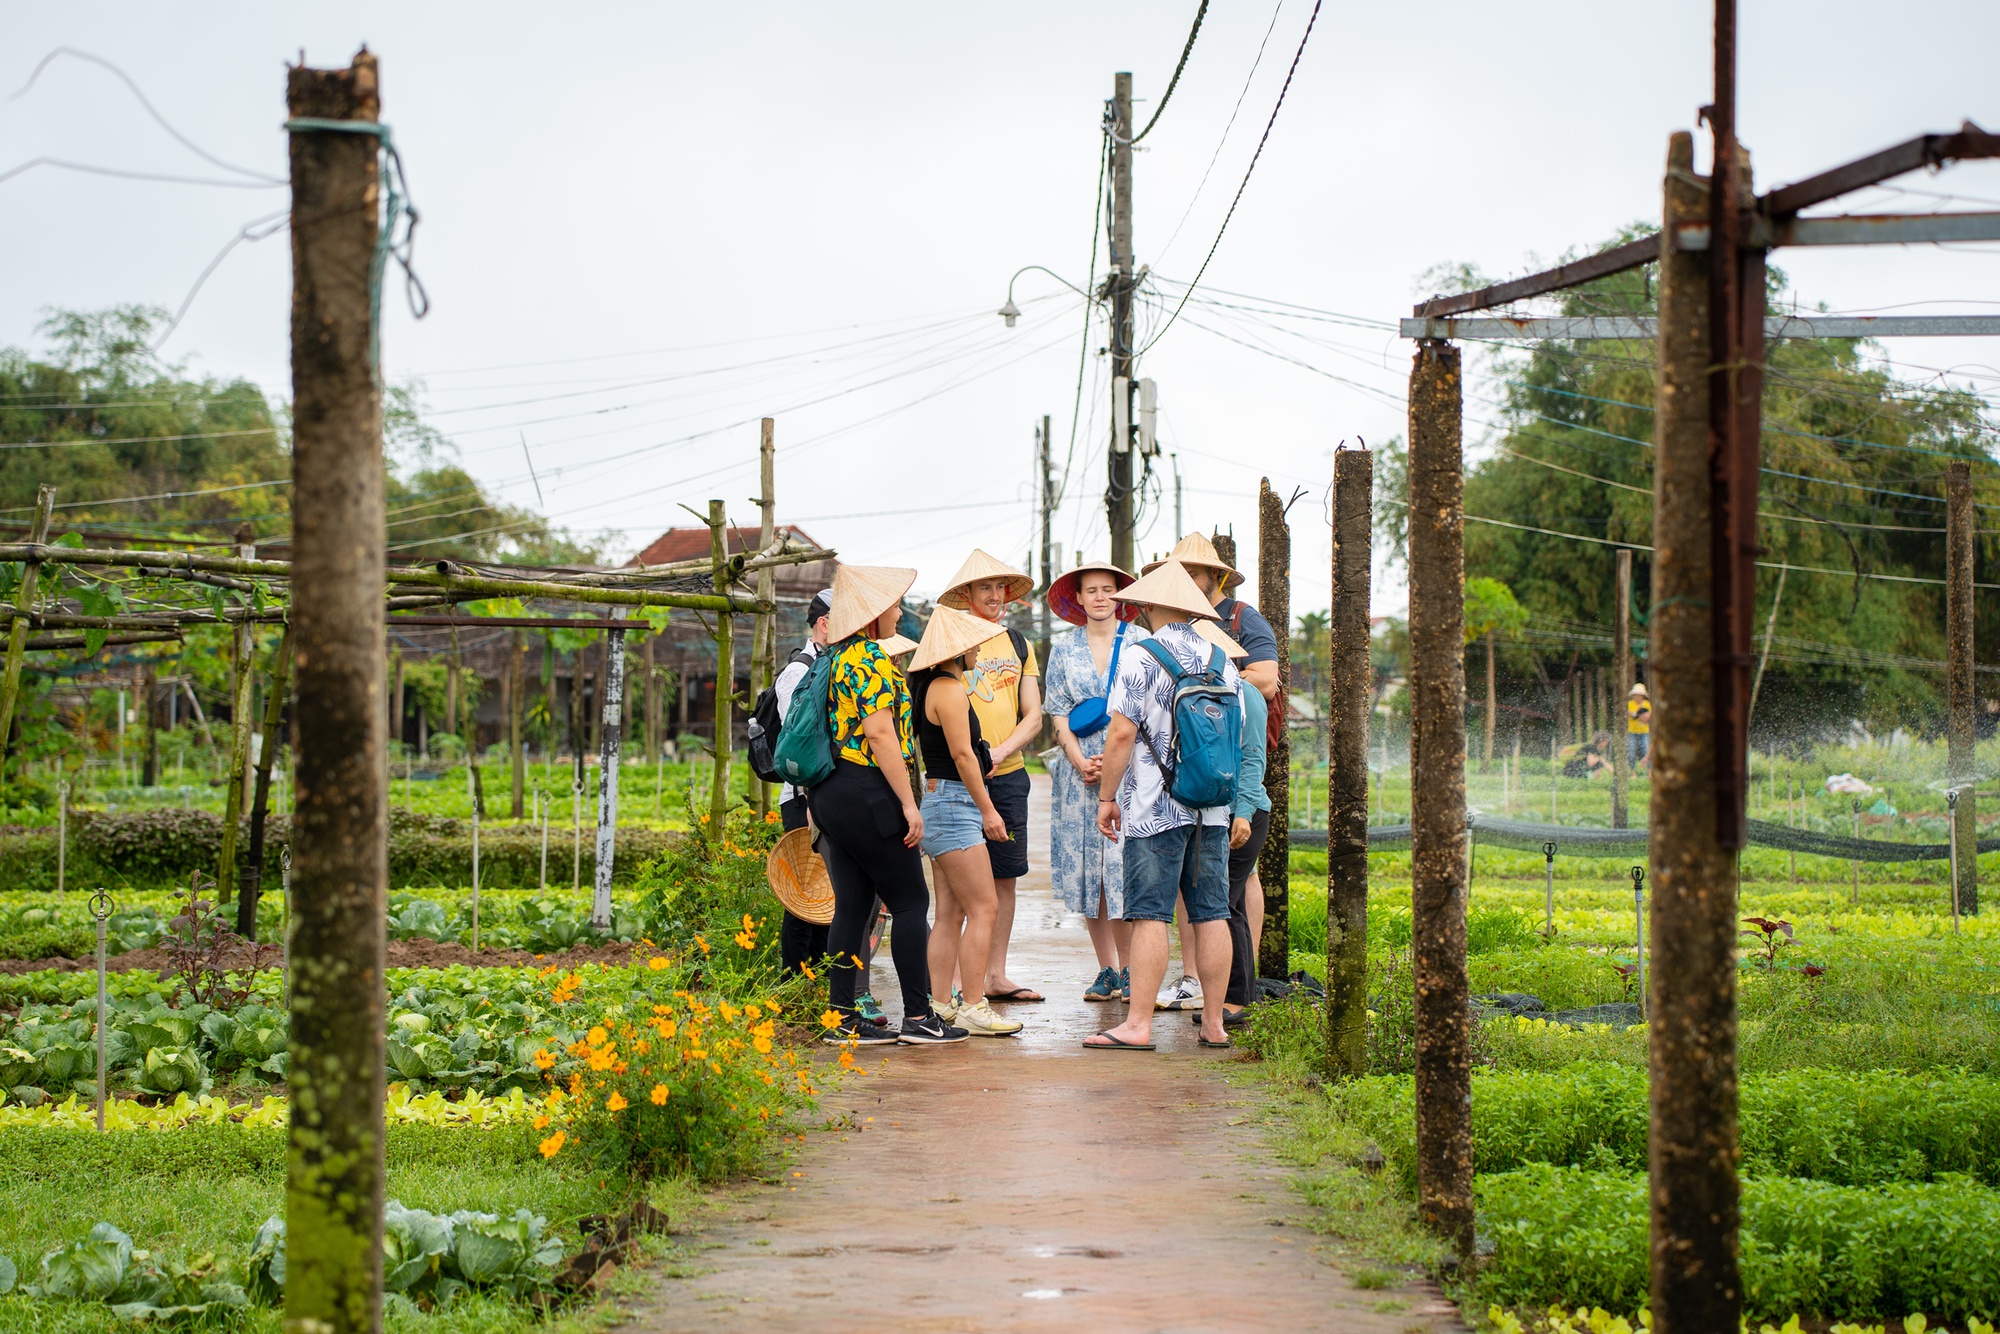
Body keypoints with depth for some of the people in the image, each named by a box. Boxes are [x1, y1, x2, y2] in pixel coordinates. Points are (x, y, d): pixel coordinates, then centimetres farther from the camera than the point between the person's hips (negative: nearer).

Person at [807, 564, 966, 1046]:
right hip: (866, 794, -9)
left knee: (852, 904, 10)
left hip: (829, 792, 9)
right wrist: (909, 804, -18)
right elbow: (879, 734, -19)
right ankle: (918, 1016, 1)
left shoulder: (835, 658, 14)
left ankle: (842, 1017, 9)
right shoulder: (871, 659, -14)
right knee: (910, 902, 0)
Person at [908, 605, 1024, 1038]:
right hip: (954, 803, -10)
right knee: (983, 908, -10)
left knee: (950, 912, 10)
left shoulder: (932, 686, 16)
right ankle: (972, 1008, -10)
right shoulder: (949, 689, -14)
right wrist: (987, 810, -13)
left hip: (941, 804, 10)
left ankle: (940, 1004, 11)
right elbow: (962, 754, -17)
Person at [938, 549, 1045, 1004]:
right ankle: (959, 982, -4)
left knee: (1005, 877, 7)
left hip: (1009, 775, 5)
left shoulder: (1019, 644, 12)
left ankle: (995, 975, 15)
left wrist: (999, 752, -10)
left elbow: (1033, 716, 8)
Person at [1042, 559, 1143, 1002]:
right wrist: (1081, 762, -5)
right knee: (1086, 866, 0)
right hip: (1079, 769, 3)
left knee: (1124, 864, -10)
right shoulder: (1064, 649, 12)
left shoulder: (1140, 643, 3)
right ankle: (1107, 970, 8)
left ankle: (1129, 970, -4)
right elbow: (1058, 715, 10)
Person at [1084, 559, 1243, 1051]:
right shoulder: (1222, 661, 11)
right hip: (1213, 809, 5)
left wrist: (1107, 796, -3)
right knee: (1212, 915, 7)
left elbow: (1121, 734, -12)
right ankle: (1214, 1023, 9)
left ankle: (1138, 1025, -7)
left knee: (1150, 916, -6)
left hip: (1155, 808, -5)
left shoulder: (1140, 660, -8)